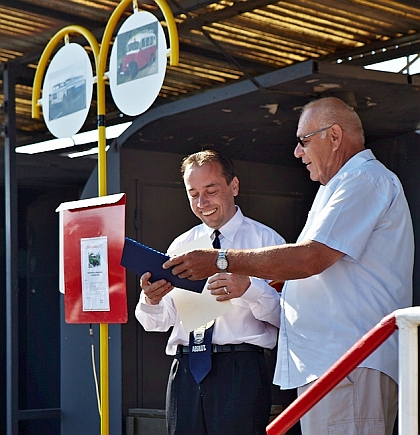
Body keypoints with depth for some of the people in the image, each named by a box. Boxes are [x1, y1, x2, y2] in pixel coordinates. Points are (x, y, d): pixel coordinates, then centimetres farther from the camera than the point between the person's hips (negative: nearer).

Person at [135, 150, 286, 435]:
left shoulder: (265, 240, 4)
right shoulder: (180, 246, 17)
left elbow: (286, 313, -8)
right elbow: (160, 321, 10)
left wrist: (248, 289, -25)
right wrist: (150, 301, -12)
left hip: (240, 371, -4)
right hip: (185, 371, 4)